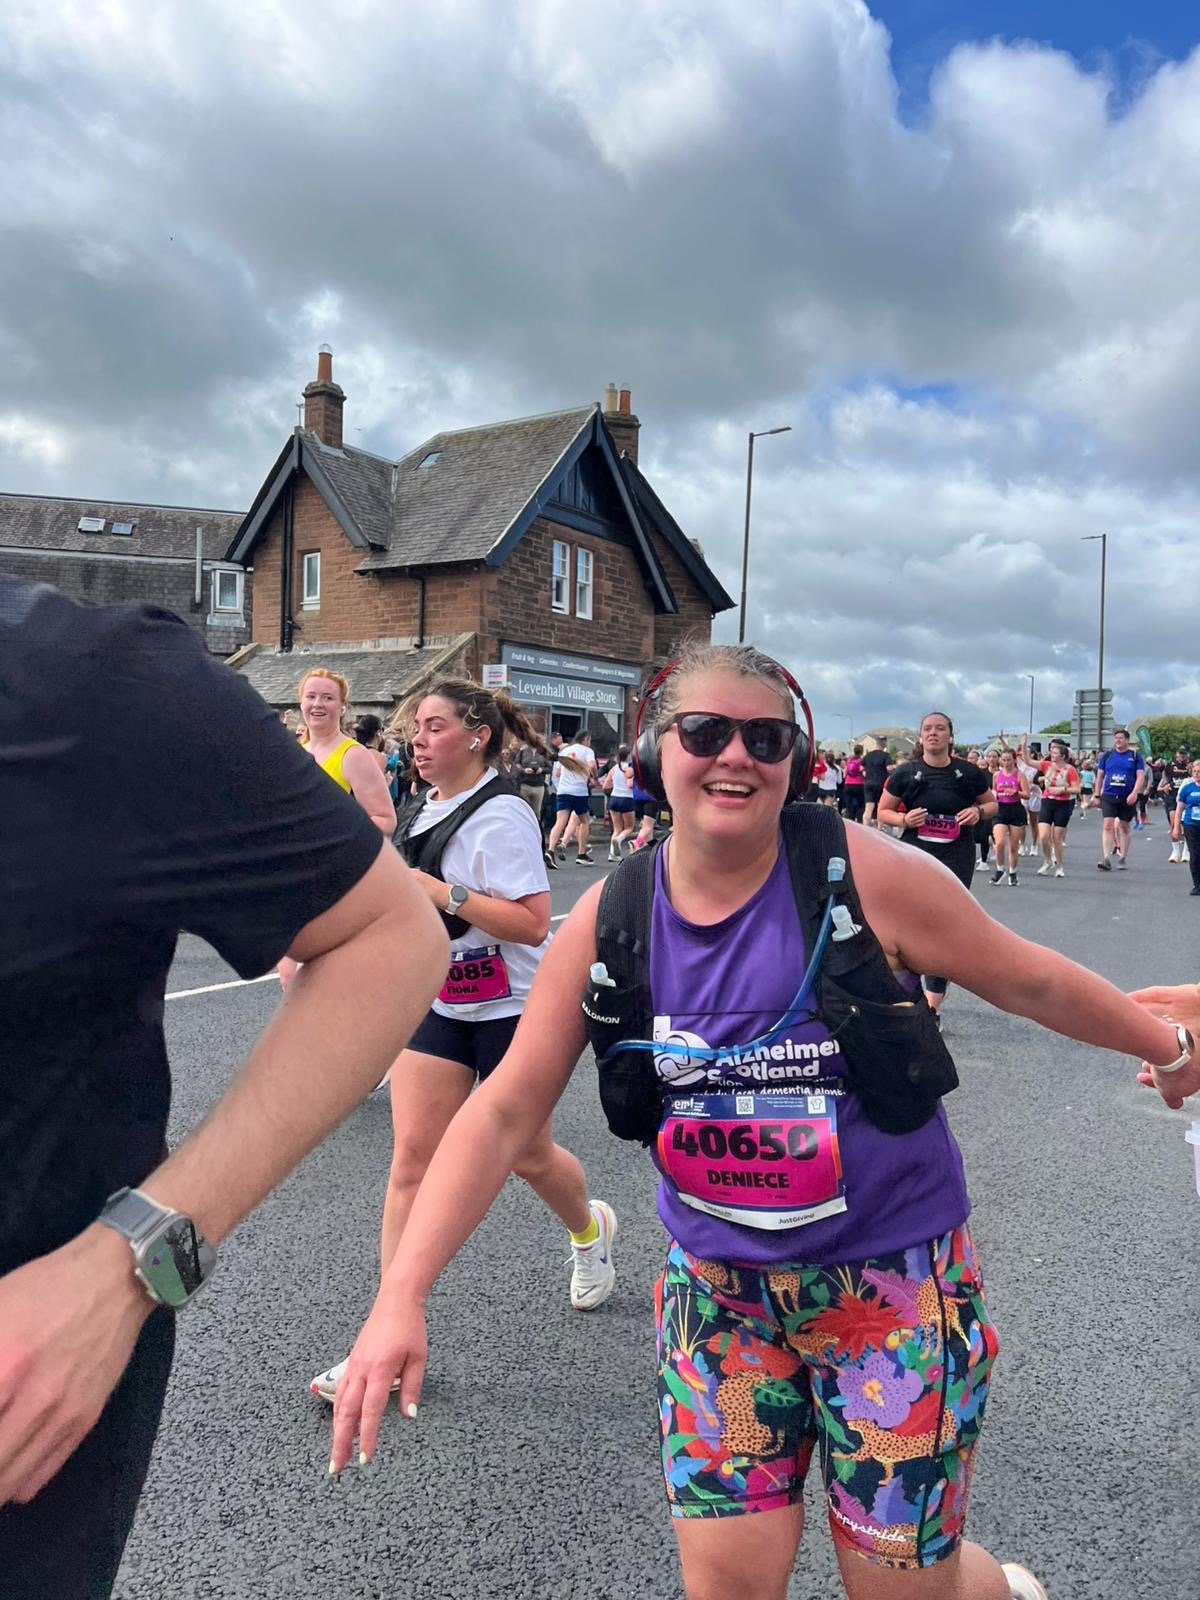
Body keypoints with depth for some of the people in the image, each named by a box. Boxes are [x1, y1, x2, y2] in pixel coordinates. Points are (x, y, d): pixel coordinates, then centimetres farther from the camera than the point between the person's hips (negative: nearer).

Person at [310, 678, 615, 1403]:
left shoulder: (501, 814, -19)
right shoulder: (432, 808, 6)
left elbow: (533, 921, -27)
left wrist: (441, 891, -29)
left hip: (509, 1008, -6)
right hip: (438, 1003, 7)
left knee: (528, 1157, 12)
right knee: (412, 1156, -1)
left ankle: (591, 1229, 46)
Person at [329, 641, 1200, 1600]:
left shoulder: (863, 874, -18)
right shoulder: (610, 919, -10)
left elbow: (1030, 981, -3)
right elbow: (503, 1114, -8)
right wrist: (402, 1295, -15)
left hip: (892, 1276, -2)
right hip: (718, 1286, 3)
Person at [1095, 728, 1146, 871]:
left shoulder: (1135, 756, 1)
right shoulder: (1107, 755, 6)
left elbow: (1141, 776, -5)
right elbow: (1100, 776, 12)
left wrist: (1134, 793, -19)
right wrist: (1097, 795, 10)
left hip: (1127, 798, 0)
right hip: (1108, 796, 0)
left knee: (1125, 827, 10)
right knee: (1108, 825, -11)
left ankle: (1123, 858, 22)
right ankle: (1106, 858, -16)